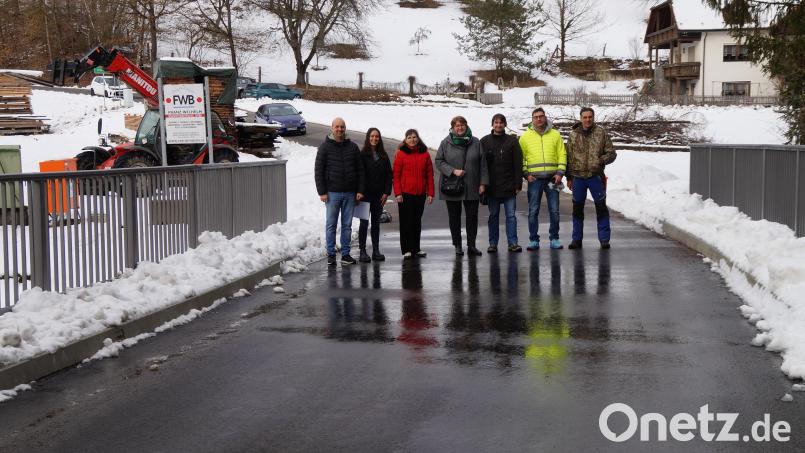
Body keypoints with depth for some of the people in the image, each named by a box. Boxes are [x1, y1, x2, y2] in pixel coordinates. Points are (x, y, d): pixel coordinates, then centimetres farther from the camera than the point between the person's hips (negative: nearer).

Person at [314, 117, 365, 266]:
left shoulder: (352, 147, 9)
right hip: (332, 192, -3)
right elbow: (318, 170, -1)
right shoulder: (325, 147, 1)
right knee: (331, 225, 1)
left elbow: (360, 170, 10)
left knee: (347, 225, 7)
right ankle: (331, 254, 7)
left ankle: (345, 254, 13)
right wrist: (322, 192, -8)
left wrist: (360, 190, 3)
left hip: (350, 193, 3)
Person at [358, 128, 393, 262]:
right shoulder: (362, 155, -4)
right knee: (364, 222, -2)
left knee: (376, 223, 9)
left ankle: (376, 251, 14)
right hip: (366, 194, -4)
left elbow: (388, 174, 8)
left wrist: (386, 192, 0)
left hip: (379, 195, 4)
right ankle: (362, 251, 1)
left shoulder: (383, 156, 9)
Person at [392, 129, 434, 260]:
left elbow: (429, 175, 7)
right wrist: (398, 193, -10)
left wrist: (430, 193, 2)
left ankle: (416, 249, 18)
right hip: (405, 193, -3)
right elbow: (396, 175, -3)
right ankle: (406, 250, 4)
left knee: (417, 221, 10)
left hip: (420, 193, 3)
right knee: (406, 221, 0)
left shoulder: (425, 154, 7)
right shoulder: (401, 154, -1)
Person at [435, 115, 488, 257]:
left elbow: (482, 164, 5)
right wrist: (453, 171, -14)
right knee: (454, 217, 6)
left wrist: (482, 183, -1)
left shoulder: (476, 143, 4)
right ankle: (457, 246, 15)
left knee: (472, 216, 2)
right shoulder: (446, 143, 0)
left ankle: (471, 245, 11)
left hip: (472, 187, 1)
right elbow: (439, 161, 0)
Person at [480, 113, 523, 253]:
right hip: (492, 186, 1)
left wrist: (518, 184, -5)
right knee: (493, 215, 7)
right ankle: (493, 243, 12)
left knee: (511, 215, -1)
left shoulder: (512, 141, 4)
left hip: (509, 186, -1)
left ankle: (512, 243, 2)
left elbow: (518, 164, 2)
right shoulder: (484, 142, 6)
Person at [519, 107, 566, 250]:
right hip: (534, 179, 0)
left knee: (554, 210, 2)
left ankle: (554, 238, 12)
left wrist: (560, 173, -3)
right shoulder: (525, 136, 8)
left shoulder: (555, 135, 10)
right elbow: (520, 157, 8)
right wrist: (526, 173, -4)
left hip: (552, 178, 1)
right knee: (533, 211, -1)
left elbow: (562, 154, 8)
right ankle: (534, 240, 6)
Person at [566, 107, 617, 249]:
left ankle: (604, 239, 6)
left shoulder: (601, 133, 1)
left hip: (596, 176, -2)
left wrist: (601, 160, -17)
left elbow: (611, 153, 2)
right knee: (577, 208, 8)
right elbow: (569, 157, 9)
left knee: (601, 207, -1)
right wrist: (569, 177, 7)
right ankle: (577, 239, 18)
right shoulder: (573, 135, 6)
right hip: (578, 177, 2)